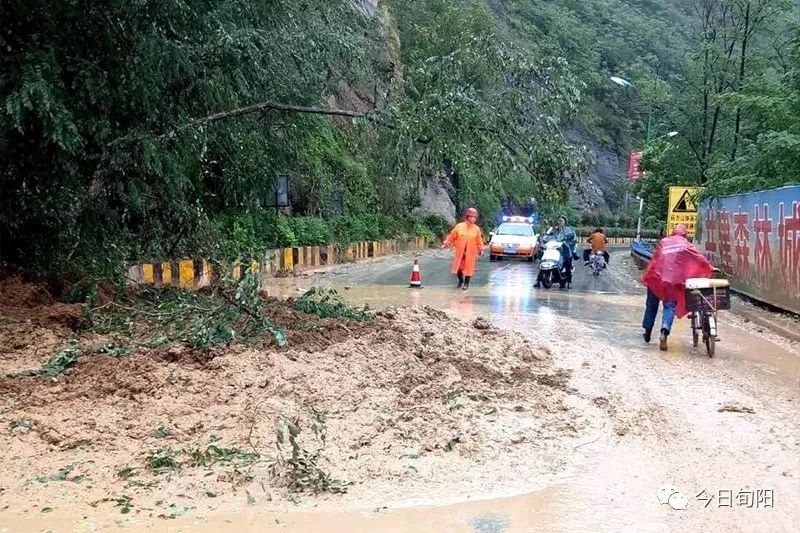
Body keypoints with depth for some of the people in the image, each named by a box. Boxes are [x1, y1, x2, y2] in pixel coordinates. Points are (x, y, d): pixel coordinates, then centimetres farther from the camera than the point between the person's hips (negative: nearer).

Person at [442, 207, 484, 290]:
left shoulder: (476, 229, 0)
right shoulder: (459, 226, -3)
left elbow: (479, 240, 5)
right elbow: (452, 236, 2)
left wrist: (480, 249, -1)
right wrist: (446, 244, 1)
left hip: (471, 253, 0)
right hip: (460, 251, 0)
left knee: (468, 268, 3)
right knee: (458, 267, 5)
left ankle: (466, 284, 18)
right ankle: (461, 281, 31)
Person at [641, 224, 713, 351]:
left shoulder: (663, 242, 13)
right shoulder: (686, 244, 4)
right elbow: (700, 258, 3)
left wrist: (647, 276, 21)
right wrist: (710, 268, 14)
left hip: (656, 277, 3)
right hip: (673, 279, -3)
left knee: (652, 305, 16)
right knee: (670, 306, -3)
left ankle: (647, 331, 27)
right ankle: (664, 332, -25)